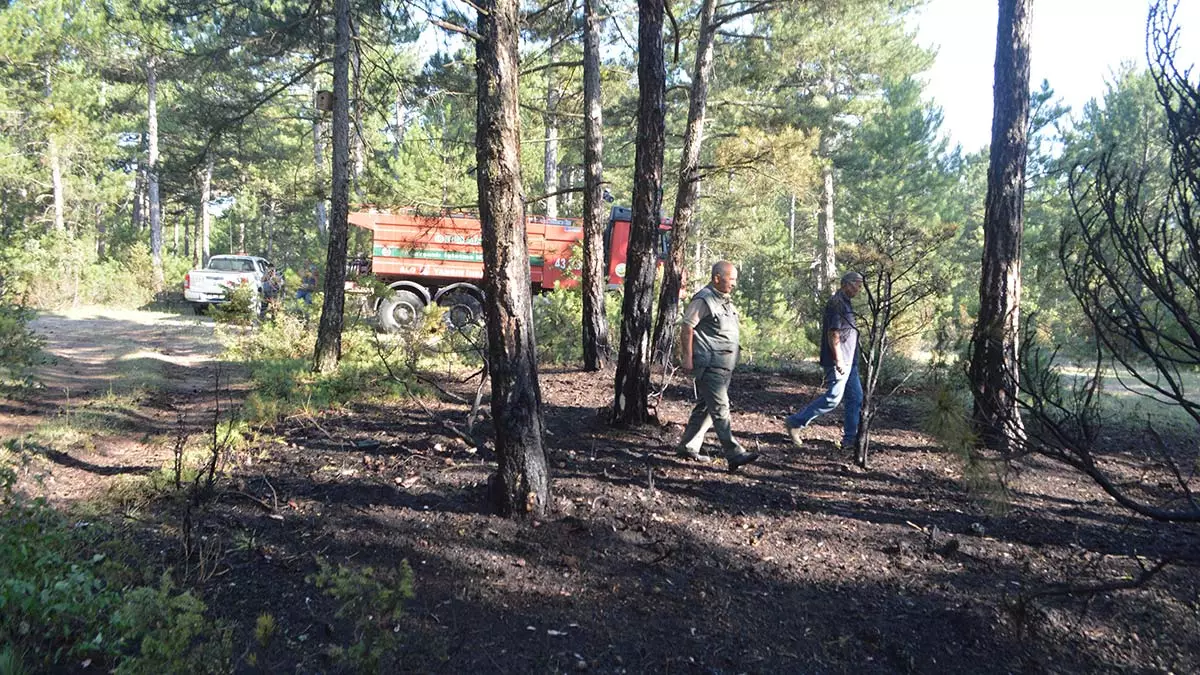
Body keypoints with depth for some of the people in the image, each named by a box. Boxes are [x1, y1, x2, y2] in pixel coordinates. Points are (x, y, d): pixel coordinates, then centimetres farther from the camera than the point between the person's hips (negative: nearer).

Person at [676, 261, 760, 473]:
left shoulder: (725, 300, 19)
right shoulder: (703, 299, -11)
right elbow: (687, 328, -13)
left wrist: (732, 360, 22)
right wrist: (688, 358, -17)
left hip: (724, 365, 10)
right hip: (709, 365, -10)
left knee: (705, 406, 13)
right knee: (720, 408, -11)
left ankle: (688, 446, 22)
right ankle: (734, 455, -15)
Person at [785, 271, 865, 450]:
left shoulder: (844, 302, 16)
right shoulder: (836, 303, -16)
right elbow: (833, 333, -21)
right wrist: (838, 360, -22)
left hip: (848, 361, 10)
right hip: (839, 361, -10)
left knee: (856, 397, 9)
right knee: (833, 398, -8)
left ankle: (850, 438, 14)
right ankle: (796, 423, 1)